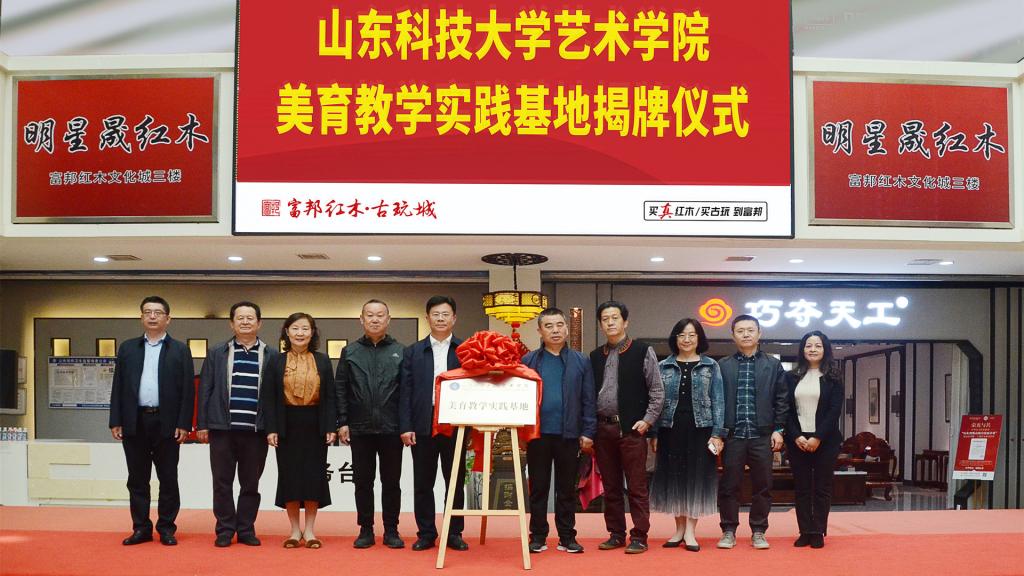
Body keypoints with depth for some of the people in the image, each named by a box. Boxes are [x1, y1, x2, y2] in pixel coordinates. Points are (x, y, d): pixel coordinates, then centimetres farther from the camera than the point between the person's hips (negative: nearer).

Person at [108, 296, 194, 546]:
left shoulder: (180, 350, 4)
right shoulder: (128, 348, 11)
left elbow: (188, 389, 0)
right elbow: (118, 386, 9)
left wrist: (184, 424, -7)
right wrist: (116, 421, 1)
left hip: (166, 423, -2)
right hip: (134, 422, 2)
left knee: (168, 479, 3)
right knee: (137, 479, 6)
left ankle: (166, 528, 11)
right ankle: (141, 528, 14)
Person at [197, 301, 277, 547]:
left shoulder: (271, 356, 5)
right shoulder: (216, 353, 7)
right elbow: (205, 390, 6)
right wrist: (202, 424, 0)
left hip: (256, 430, 0)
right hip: (222, 428, 0)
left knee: (251, 483, 7)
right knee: (222, 482, 4)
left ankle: (246, 529, 17)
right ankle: (225, 530, 13)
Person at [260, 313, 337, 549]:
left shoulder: (322, 361, 5)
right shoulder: (275, 362, 3)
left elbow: (330, 396, 3)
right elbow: (267, 398, 1)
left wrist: (331, 427, -4)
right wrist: (271, 429, -7)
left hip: (315, 425, 0)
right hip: (287, 426, 0)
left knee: (314, 475, 1)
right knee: (289, 475, 3)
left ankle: (309, 529, 11)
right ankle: (295, 529, 14)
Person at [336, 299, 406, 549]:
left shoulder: (400, 352, 4)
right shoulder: (350, 352, 8)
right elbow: (340, 389, 5)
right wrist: (342, 422, -2)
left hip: (391, 428, -1)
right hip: (359, 428, 1)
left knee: (391, 481, 5)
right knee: (363, 481, 6)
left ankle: (391, 531, 13)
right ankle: (365, 530, 15)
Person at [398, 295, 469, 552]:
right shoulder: (413, 352, 8)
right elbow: (405, 392, 4)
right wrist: (405, 426, -4)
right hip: (423, 425, 1)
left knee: (455, 482, 5)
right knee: (423, 483, 5)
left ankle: (454, 533, 14)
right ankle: (426, 533, 14)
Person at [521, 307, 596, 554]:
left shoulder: (581, 362, 6)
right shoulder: (528, 361, 5)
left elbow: (588, 401, 4)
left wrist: (588, 432, -2)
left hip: (569, 434, 0)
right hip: (538, 433, 0)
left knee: (567, 488, 8)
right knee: (538, 487, 6)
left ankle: (567, 537, 15)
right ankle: (538, 536, 14)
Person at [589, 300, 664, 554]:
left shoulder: (643, 352, 0)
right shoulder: (595, 356, 12)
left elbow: (657, 391, -1)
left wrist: (647, 421, -9)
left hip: (632, 429, -4)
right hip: (603, 428, 4)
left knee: (637, 487, -2)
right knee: (610, 487, 10)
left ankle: (639, 537, 5)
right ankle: (616, 534, 19)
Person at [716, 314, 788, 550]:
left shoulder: (773, 365, 9)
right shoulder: (722, 366, 7)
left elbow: (781, 400, 7)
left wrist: (778, 429, -1)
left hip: (762, 434, 1)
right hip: (732, 434, 0)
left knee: (762, 485, 4)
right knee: (729, 485, 2)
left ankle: (758, 531, 14)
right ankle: (729, 531, 12)